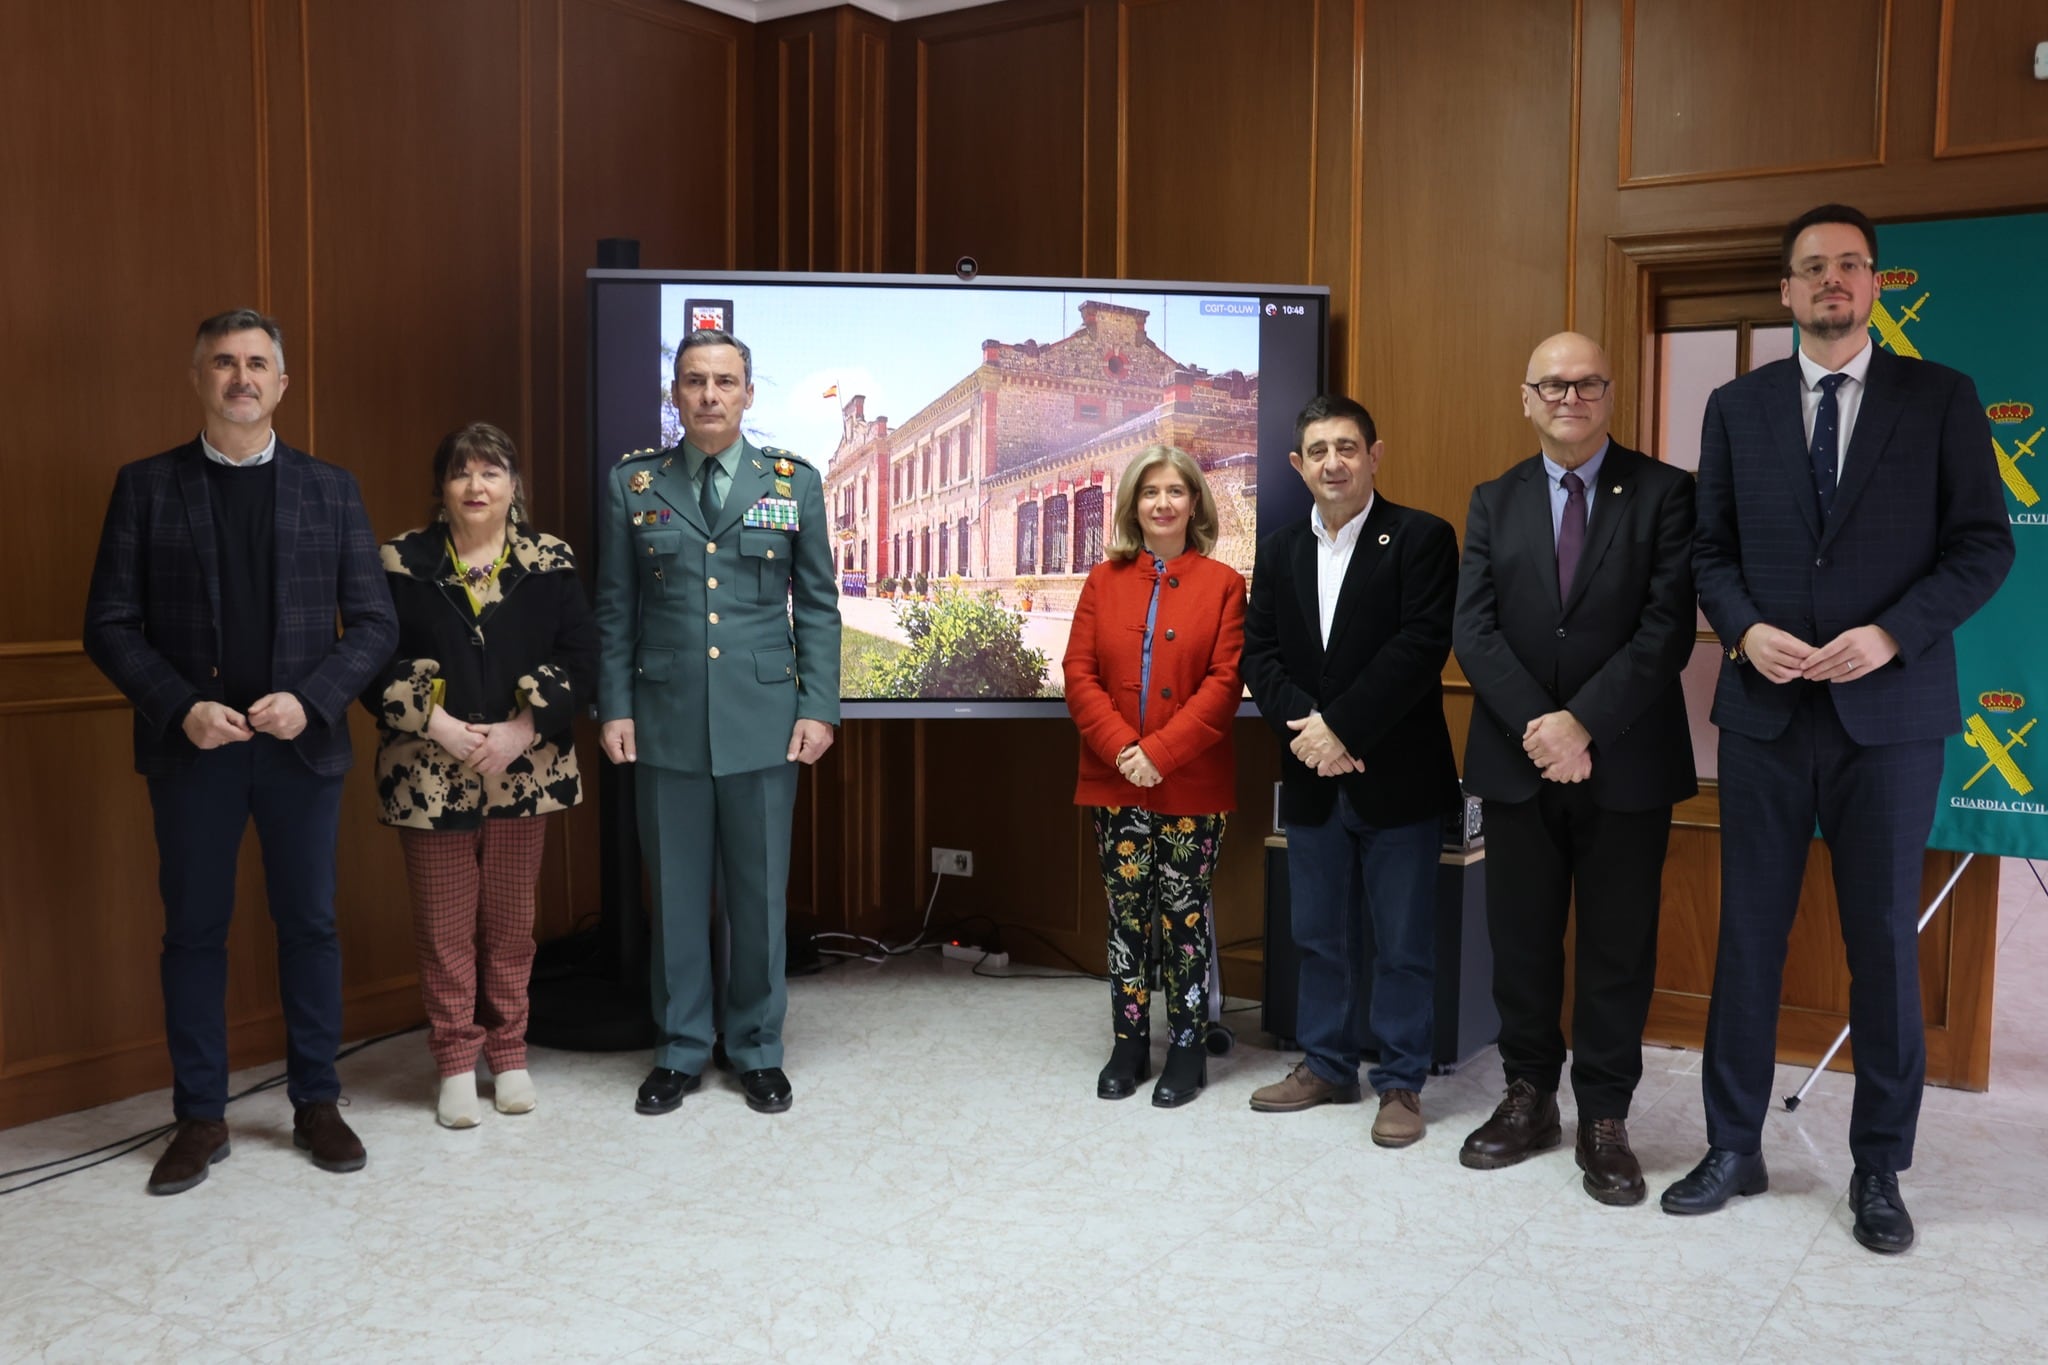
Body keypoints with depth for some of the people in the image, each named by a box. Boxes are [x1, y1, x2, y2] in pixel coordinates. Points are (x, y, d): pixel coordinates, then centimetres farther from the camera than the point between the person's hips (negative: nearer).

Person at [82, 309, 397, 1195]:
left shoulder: (330, 489, 5)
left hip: (301, 746, 1)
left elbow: (374, 623, 2)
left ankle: (316, 1104, 21)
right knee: (194, 933, 7)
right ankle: (200, 1119, 19)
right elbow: (110, 625, 0)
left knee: (310, 926, 8)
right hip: (191, 748, 0)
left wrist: (310, 700, -12)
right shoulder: (146, 486, 3)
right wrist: (180, 709, -13)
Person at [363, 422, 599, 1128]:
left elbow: (579, 656, -2)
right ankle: (455, 1062, 17)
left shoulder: (550, 561, 3)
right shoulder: (403, 562, 1)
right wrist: (436, 723, -15)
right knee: (444, 923, 4)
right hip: (431, 774, -1)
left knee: (511, 918, 10)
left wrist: (520, 730, -12)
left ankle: (508, 1054, 23)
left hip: (524, 771, 1)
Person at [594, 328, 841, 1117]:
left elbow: (817, 607, 4)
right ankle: (680, 1051, 24)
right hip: (666, 722, 1)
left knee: (760, 897, 7)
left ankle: (758, 1051, 23)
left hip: (764, 722, 0)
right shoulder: (634, 483, 5)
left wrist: (818, 708, -4)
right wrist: (614, 709, 0)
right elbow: (615, 611, 7)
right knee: (675, 895, 8)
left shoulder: (795, 482, 4)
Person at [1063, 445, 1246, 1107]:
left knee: (1185, 915, 4)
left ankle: (1188, 1048, 16)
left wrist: (1160, 752, -15)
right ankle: (1128, 1045, 19)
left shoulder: (1222, 583, 0)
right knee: (1126, 914, 8)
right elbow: (1079, 675, 1)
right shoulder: (1103, 581, 8)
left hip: (1192, 783, -2)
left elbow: (1225, 682, -8)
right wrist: (1122, 748, -13)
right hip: (1116, 781, 2)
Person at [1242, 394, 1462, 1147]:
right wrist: (1304, 725, -13)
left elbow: (1422, 645, -15)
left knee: (1404, 942, 4)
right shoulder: (1279, 551, 11)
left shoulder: (1421, 537, -5)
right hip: (1312, 781, 5)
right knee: (1319, 935, 14)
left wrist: (1341, 727, -18)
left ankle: (1401, 1082, 17)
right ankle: (1326, 1064, 28)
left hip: (1398, 777, -5)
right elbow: (1259, 653, 5)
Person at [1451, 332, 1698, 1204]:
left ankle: (1604, 1118, 18)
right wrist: (1538, 726, -15)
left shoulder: (1662, 493, -1)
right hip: (1517, 762, 3)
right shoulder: (1494, 502, 8)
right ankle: (1528, 1097, 25)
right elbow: (1473, 630, -1)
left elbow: (1668, 630, -10)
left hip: (1627, 763, -2)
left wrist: (1582, 723, -18)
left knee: (1618, 946, 6)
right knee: (1520, 939, 10)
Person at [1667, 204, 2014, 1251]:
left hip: (1888, 710, -1)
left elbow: (1984, 544, 0)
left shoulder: (1940, 397, 3)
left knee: (1884, 941, 5)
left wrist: (1891, 633, -14)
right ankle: (1734, 1147, 19)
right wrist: (1745, 630, -10)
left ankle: (1880, 1169, 19)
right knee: (1748, 936, 6)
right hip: (1765, 708, 2)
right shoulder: (1737, 407, 8)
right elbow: (1712, 550, 9)